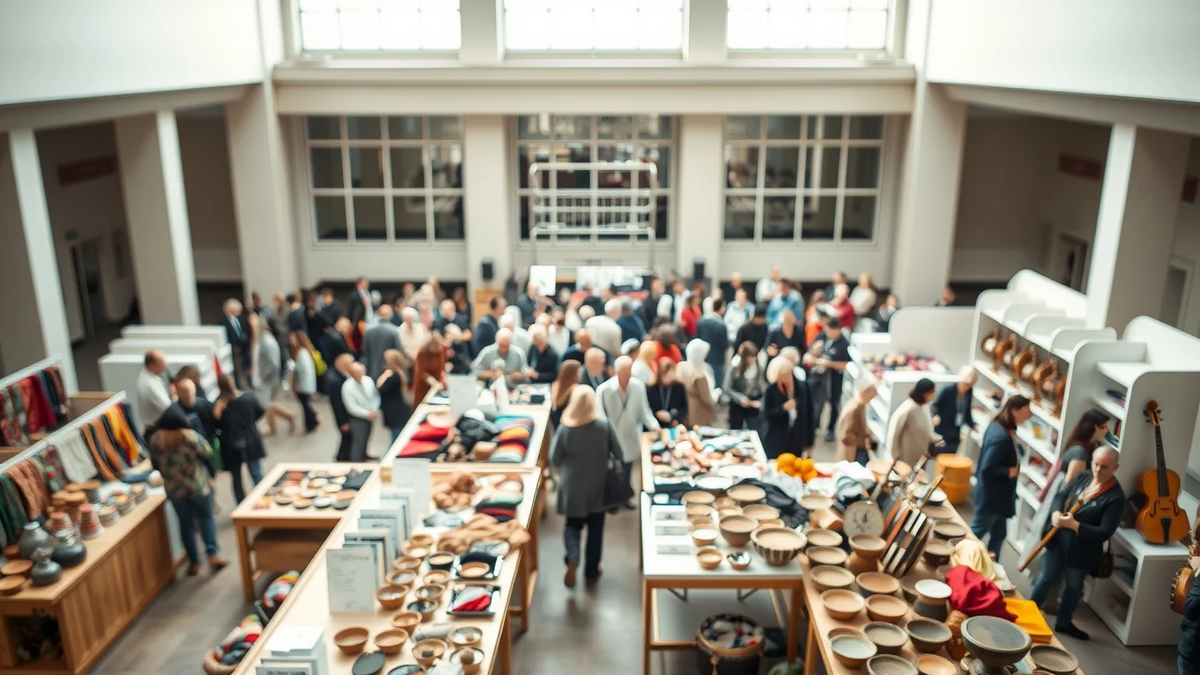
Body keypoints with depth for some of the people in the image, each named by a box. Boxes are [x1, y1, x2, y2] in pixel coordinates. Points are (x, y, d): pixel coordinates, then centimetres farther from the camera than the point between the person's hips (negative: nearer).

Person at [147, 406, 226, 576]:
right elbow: (208, 454, -6)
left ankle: (194, 562, 16)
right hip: (198, 485, -2)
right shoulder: (191, 436, -17)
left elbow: (155, 465, 5)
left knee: (186, 523, 13)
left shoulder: (155, 440, -6)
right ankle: (212, 554, -1)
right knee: (206, 517, 11)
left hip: (174, 489, 3)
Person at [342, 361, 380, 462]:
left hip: (370, 416, 6)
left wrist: (374, 410, -12)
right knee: (358, 441, -4)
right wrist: (368, 414, -21)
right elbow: (352, 408, -23)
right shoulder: (347, 387, -24)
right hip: (357, 419, -6)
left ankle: (363, 460, 38)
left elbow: (376, 396, 2)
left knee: (365, 441, 20)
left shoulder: (368, 380, -10)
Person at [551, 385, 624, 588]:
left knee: (573, 524, 17)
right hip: (598, 486, 0)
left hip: (572, 486, 0)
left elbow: (554, 460, -6)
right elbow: (618, 455, -5)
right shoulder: (604, 425, -14)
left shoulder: (564, 428, -15)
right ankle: (591, 572, 26)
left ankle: (573, 559, -8)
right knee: (595, 529, 16)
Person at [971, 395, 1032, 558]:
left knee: (999, 532, 19)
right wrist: (1010, 472, -18)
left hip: (997, 493, 10)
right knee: (976, 533, 7)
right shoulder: (1002, 436, -29)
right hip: (991, 495, -10)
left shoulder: (998, 426, 1)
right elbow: (987, 468, -31)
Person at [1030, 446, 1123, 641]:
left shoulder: (1115, 497, -20)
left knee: (1074, 586, 19)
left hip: (1081, 550, -3)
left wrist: (1074, 525, -29)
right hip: (1058, 540, 3)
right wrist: (1056, 513, -16)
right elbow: (1061, 495, 5)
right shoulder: (1083, 477, -4)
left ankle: (1064, 623, 38)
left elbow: (1105, 532, -23)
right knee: (1047, 578, 17)